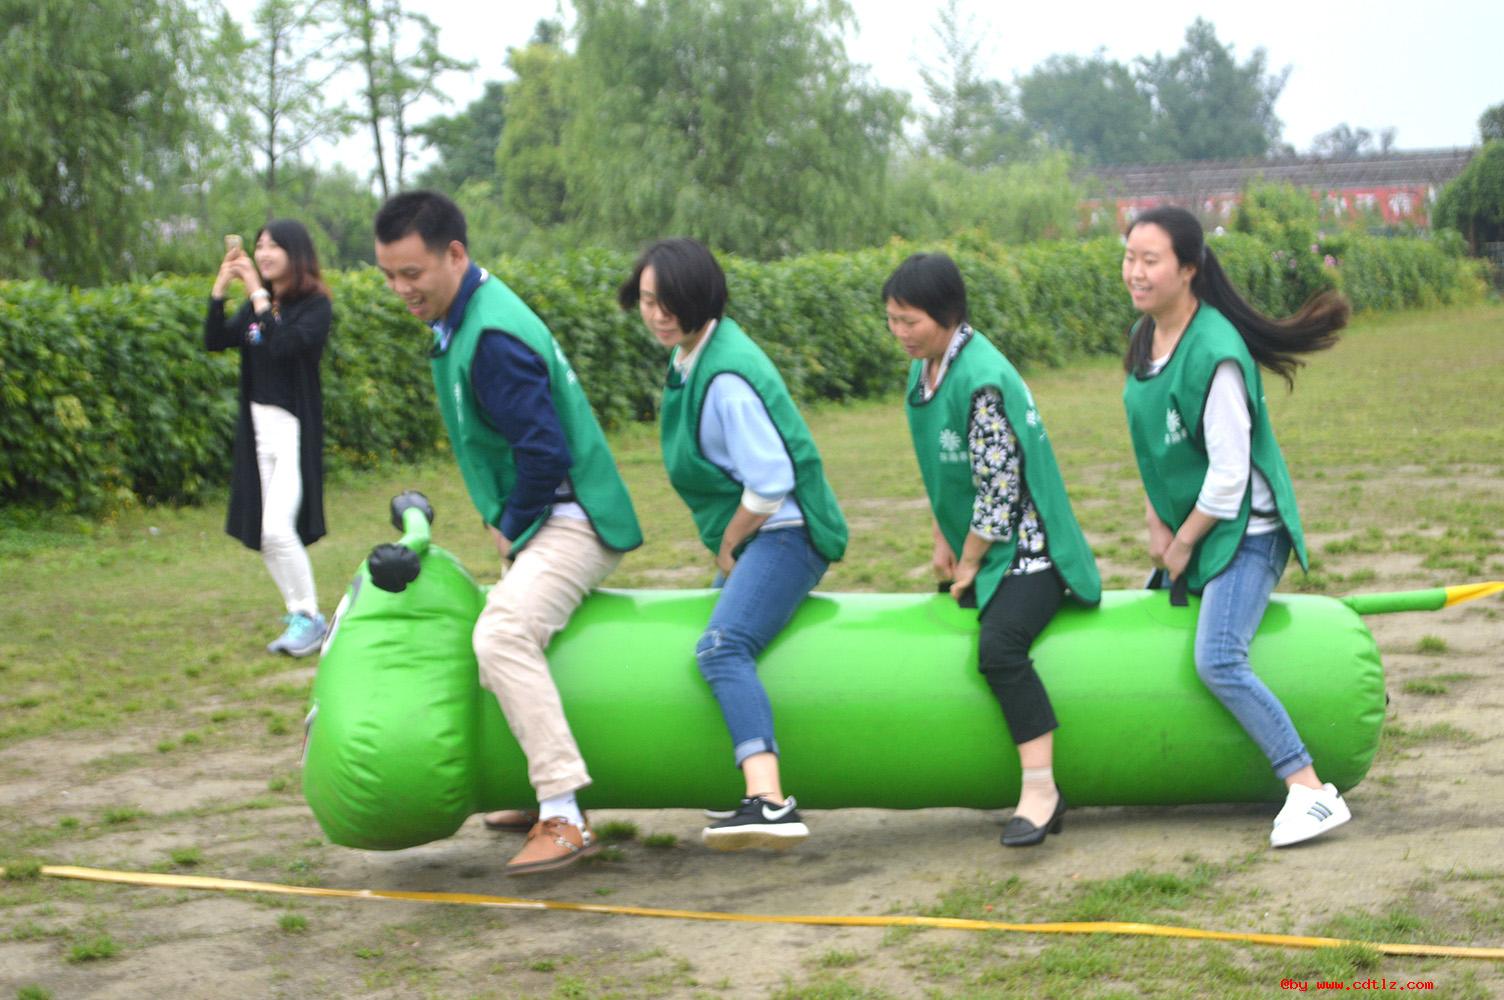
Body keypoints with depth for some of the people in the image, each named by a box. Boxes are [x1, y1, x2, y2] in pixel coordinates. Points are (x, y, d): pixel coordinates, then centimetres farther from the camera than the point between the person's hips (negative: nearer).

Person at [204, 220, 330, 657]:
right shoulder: (256, 305, 9)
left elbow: (282, 346, -27)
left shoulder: (315, 306, -10)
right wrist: (220, 288, -9)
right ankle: (300, 614, 20)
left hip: (295, 428, -7)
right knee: (262, 534, 8)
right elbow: (215, 341, -1)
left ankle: (309, 617, -1)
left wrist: (258, 293, -23)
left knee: (278, 528, -15)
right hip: (258, 425, 7)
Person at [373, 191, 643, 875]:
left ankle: (564, 819, -33)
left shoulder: (493, 337, -22)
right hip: (543, 520, 11)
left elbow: (544, 451, -25)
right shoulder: (464, 316, 11)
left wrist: (510, 528, -12)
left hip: (572, 521, -11)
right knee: (507, 633, 23)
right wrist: (506, 525, 13)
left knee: (503, 634, -30)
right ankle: (547, 793, 36)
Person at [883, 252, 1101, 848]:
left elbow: (1000, 489, -21)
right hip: (977, 552, 11)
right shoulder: (923, 368, 7)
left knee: (998, 645, -31)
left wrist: (969, 564, -12)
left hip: (1027, 550, -11)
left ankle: (1040, 788, -30)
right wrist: (943, 543, 13)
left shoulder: (982, 380, -22)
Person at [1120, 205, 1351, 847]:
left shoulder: (1215, 353, -25)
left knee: (1218, 660, -22)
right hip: (1189, 530, 9)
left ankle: (1311, 791, -18)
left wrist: (1183, 543, -12)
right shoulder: (1144, 337, 2)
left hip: (1244, 530, -9)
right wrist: (1157, 525, 4)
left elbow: (1229, 472, -22)